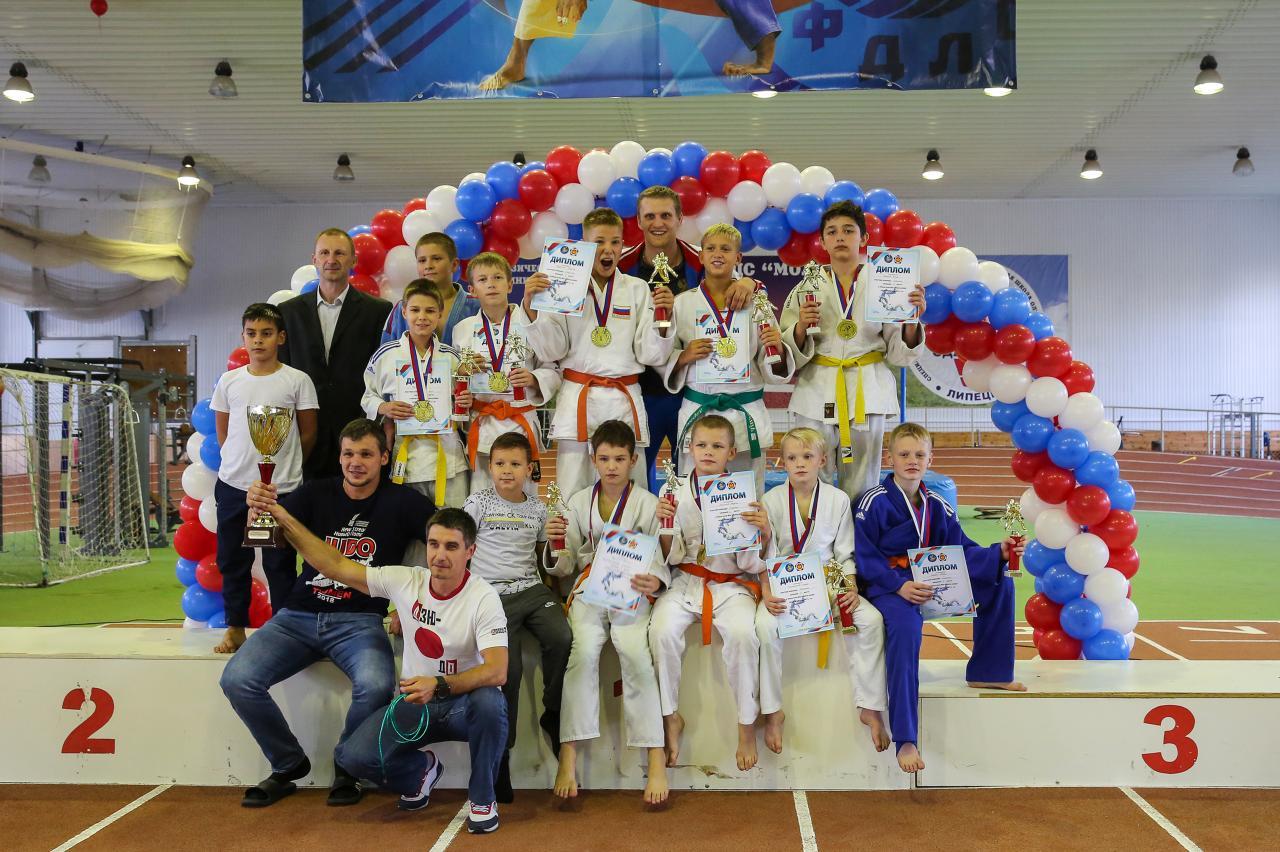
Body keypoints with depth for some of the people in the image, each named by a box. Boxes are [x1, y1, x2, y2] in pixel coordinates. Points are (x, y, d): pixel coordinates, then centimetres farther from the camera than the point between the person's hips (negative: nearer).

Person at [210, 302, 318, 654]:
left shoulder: (297, 380, -4)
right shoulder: (229, 381, 5)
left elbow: (308, 434, 3)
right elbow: (222, 432, 13)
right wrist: (242, 463, 8)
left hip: (281, 488, -3)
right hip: (233, 484, 3)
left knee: (280, 564, 4)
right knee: (232, 559, 11)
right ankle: (235, 627, 24)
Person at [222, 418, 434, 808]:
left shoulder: (401, 502, 3)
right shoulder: (317, 494, 8)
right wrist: (258, 508, -30)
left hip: (359, 621, -2)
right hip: (298, 615, 3)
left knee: (376, 685, -32)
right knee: (237, 679, -18)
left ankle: (347, 768, -1)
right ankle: (288, 765, 6)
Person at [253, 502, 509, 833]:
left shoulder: (483, 599, -19)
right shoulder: (405, 580, -6)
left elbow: (497, 671, -29)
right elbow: (335, 566, -4)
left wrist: (439, 686, -42)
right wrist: (284, 519, -9)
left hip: (463, 703, -3)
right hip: (413, 703, 4)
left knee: (489, 701, -38)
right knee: (353, 756, -19)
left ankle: (483, 799, -10)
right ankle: (421, 769, 17)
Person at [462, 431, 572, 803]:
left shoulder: (538, 509, 15)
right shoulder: (478, 503, 6)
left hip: (532, 590, 3)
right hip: (493, 595, -3)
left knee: (561, 637, -26)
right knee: (508, 667, -20)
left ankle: (553, 715, -2)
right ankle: (500, 749, -2)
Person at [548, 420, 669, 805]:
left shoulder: (647, 503, 7)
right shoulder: (578, 502, 14)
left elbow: (660, 558, 0)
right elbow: (566, 565, 14)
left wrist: (654, 581, -23)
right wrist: (555, 542, -7)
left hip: (631, 591, -1)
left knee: (635, 652, -29)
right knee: (582, 651, -27)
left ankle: (656, 757, -24)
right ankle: (569, 754, -25)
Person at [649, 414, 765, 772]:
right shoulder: (677, 493, 1)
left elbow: (750, 564, -2)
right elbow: (672, 558, 2)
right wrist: (664, 525, -17)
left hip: (732, 583, -1)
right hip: (686, 581, 1)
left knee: (742, 634, -31)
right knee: (662, 629, -29)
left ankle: (747, 724, -11)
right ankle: (670, 717, -8)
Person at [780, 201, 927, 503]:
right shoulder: (806, 288, 7)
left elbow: (899, 353, 6)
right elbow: (791, 356, 6)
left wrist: (912, 320, -11)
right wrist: (801, 327, -13)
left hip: (867, 395, 0)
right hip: (818, 396, 0)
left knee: (861, 489, 5)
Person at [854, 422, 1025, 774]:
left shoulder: (937, 506, 9)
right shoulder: (874, 502, -9)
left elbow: (962, 552, 6)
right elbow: (865, 558, -12)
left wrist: (998, 554, -12)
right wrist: (900, 585, -25)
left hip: (933, 583, 7)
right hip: (888, 585, -7)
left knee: (1000, 583, 1)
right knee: (906, 626, -38)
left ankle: (986, 672, 14)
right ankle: (905, 740, -34)